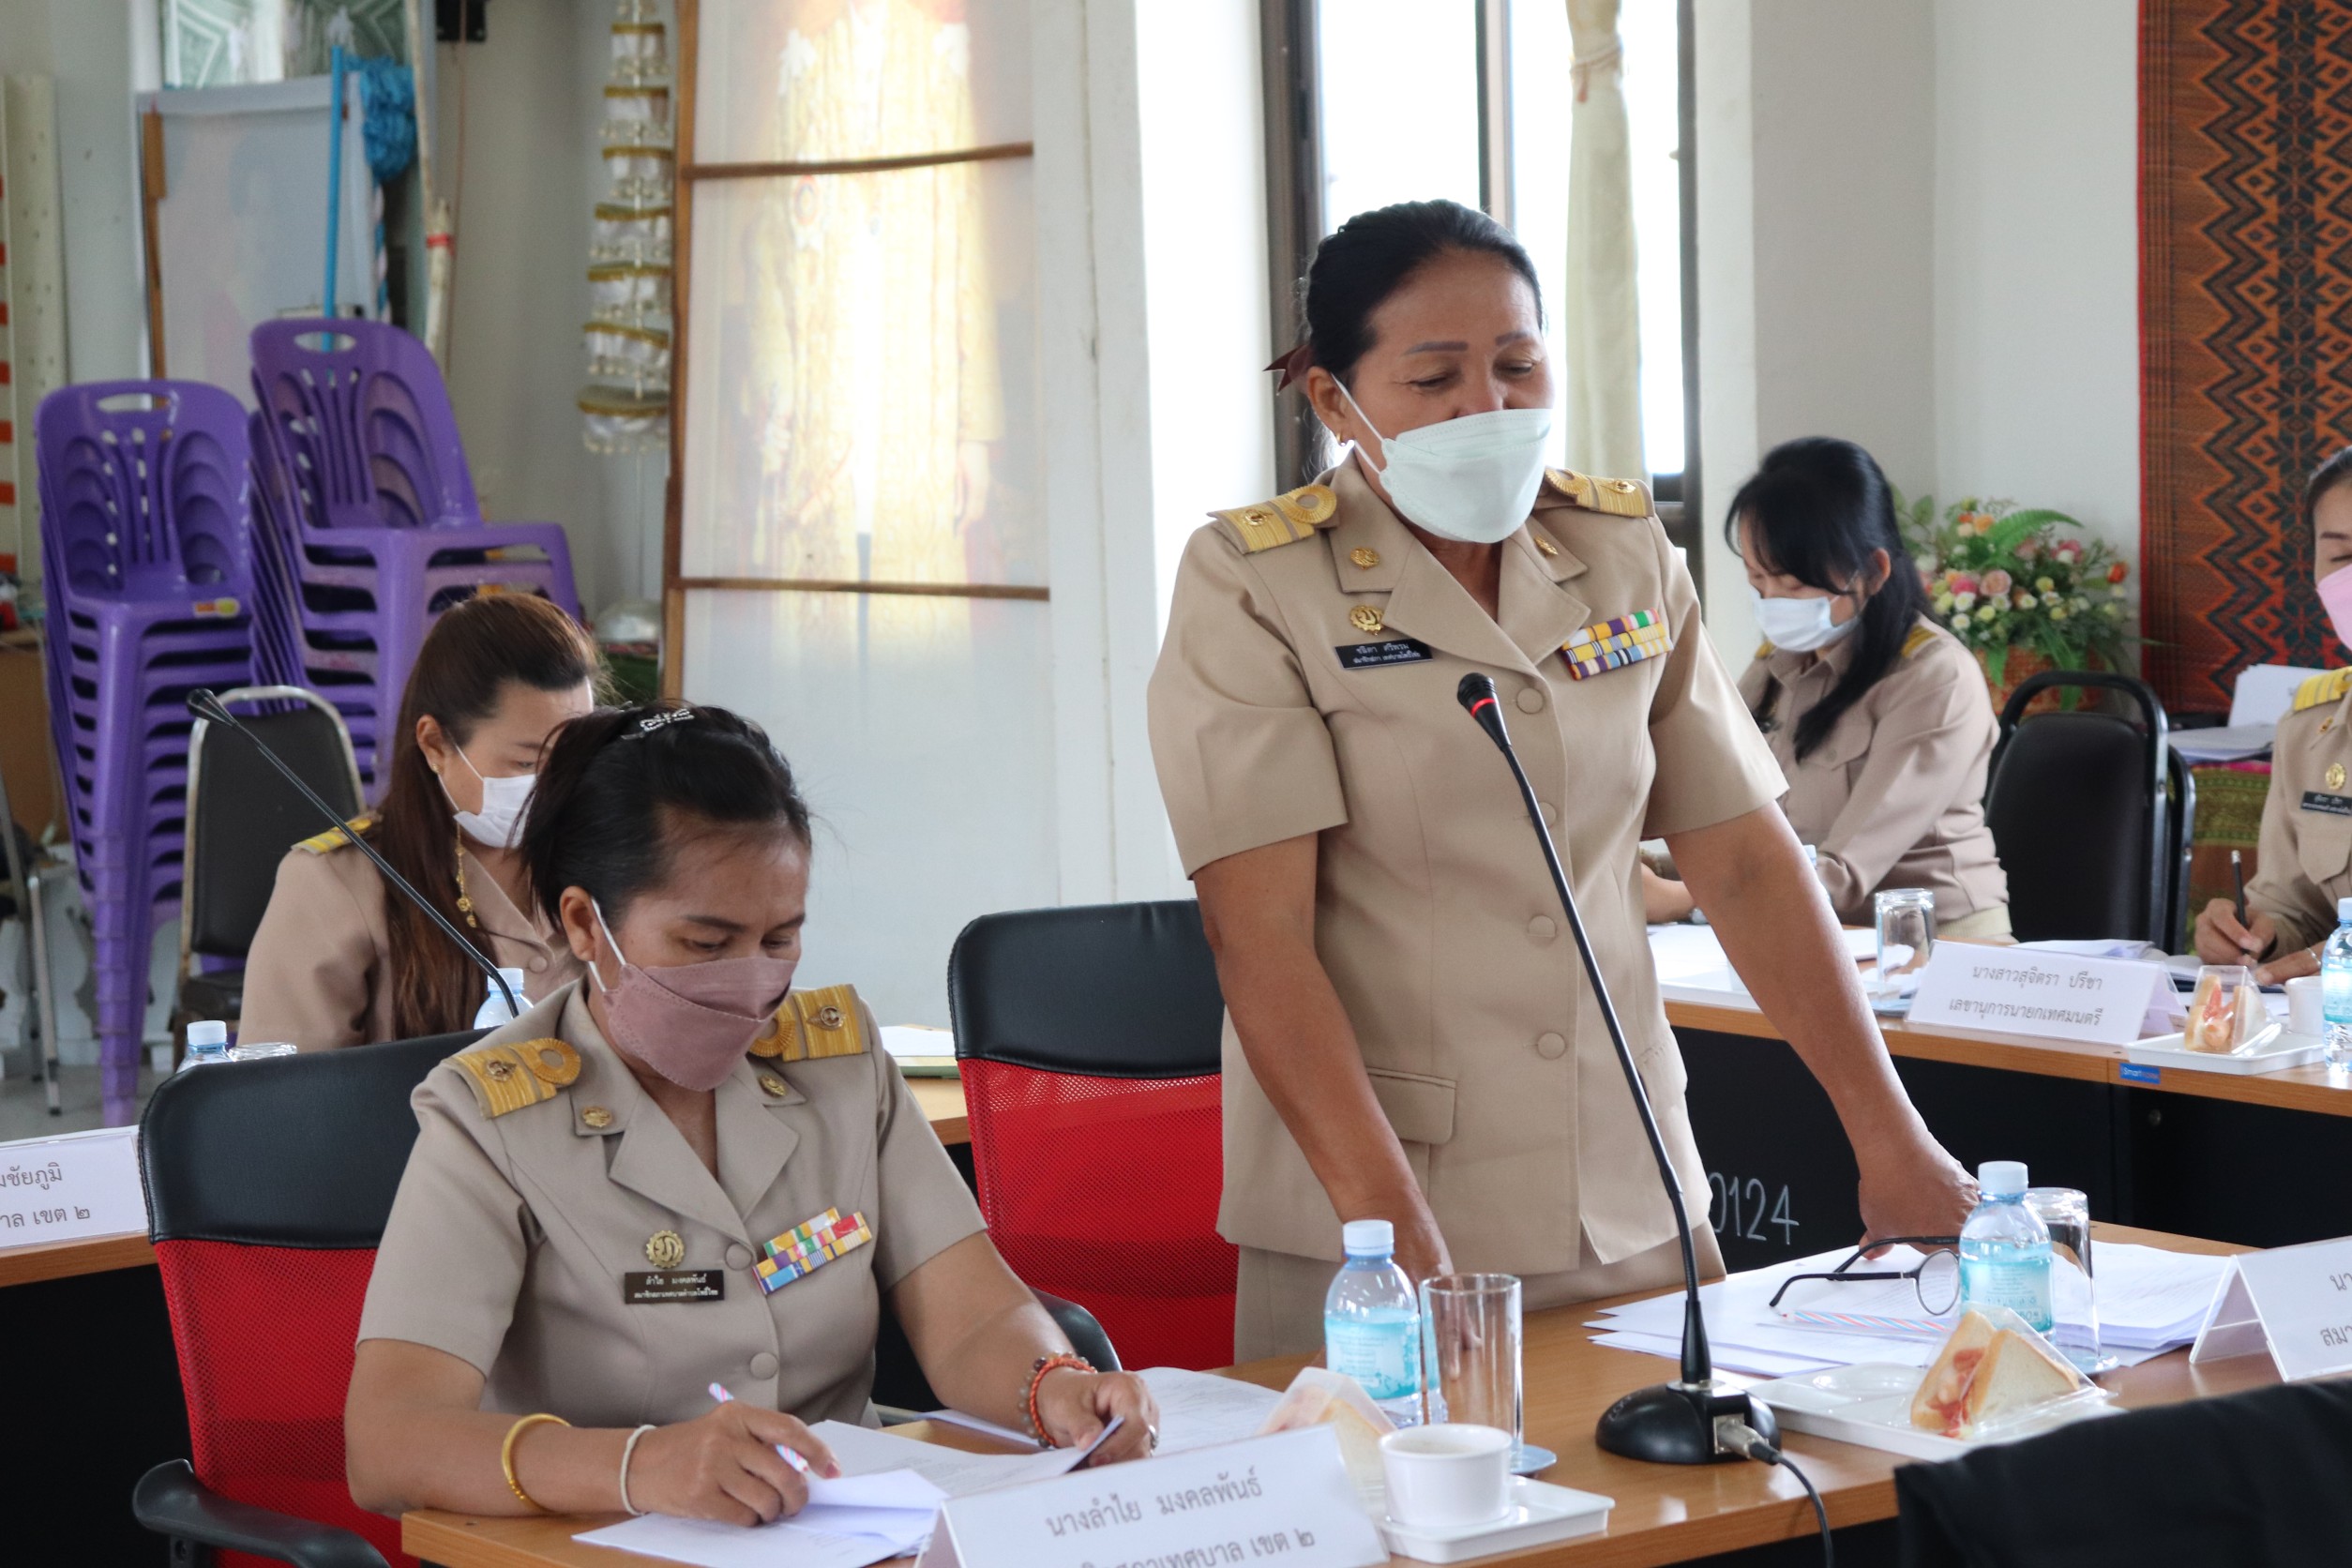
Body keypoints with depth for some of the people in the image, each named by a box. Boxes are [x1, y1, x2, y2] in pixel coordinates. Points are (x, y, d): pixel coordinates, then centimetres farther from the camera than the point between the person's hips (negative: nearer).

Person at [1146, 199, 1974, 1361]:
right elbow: (1258, 930, -15)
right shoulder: (1252, 586, -7)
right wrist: (1392, 1222, -26)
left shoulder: (1627, 555, 7)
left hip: (1634, 1215, 4)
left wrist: (1892, 1141, -1)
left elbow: (1744, 861, 6)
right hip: (1366, 1238, -4)